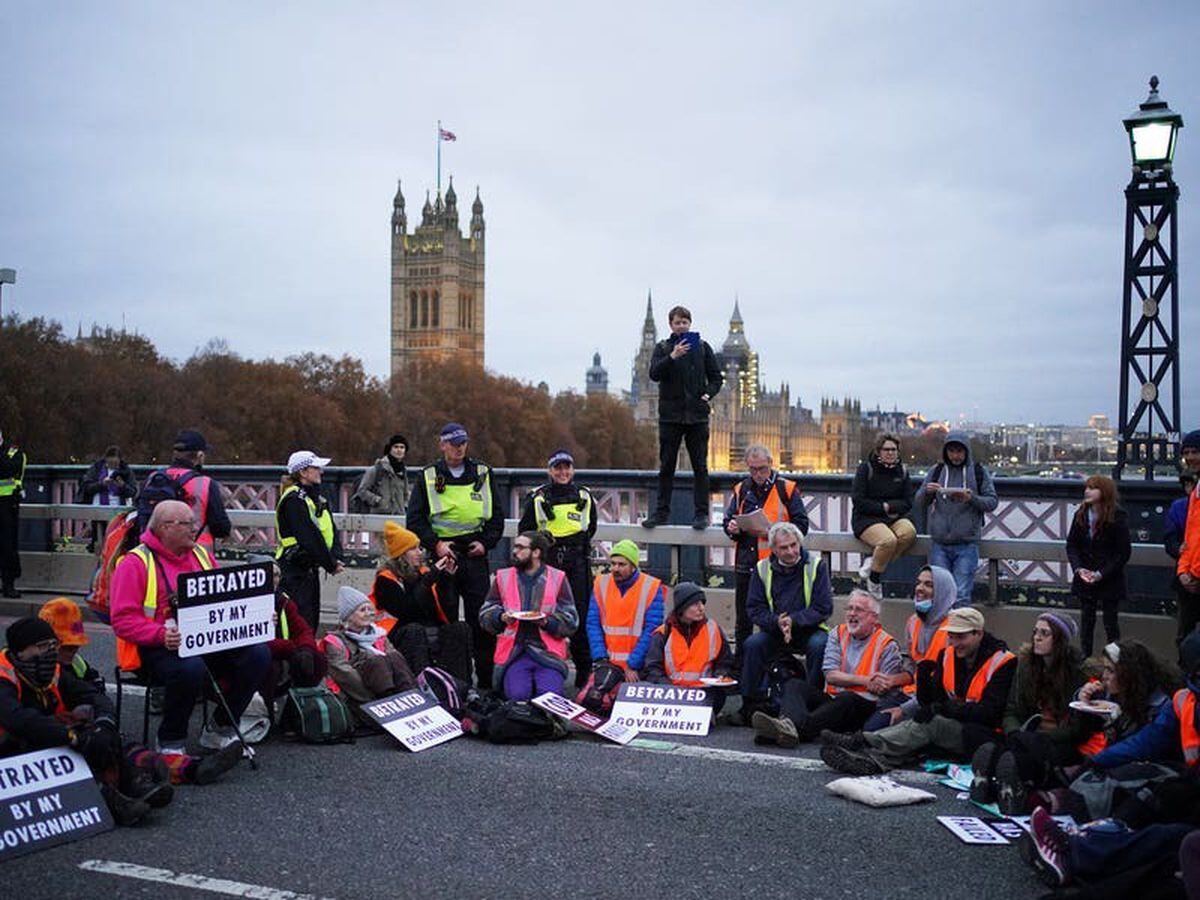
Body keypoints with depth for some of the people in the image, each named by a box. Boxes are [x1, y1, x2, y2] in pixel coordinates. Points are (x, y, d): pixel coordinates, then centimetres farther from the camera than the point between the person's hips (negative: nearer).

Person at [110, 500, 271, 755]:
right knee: (191, 668, -38)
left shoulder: (201, 555, 16)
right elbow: (123, 620, -12)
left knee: (258, 654, -17)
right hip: (158, 648, -6)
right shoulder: (136, 563, -4)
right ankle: (171, 742, -11)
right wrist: (162, 635, -27)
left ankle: (219, 730, 0)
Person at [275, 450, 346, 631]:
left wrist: (338, 558, -7)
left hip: (310, 568, 9)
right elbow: (309, 538, -20)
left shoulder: (317, 498, 14)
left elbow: (332, 530, 8)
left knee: (313, 621, 12)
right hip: (294, 570, -9)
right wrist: (331, 565, -15)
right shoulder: (293, 500, -15)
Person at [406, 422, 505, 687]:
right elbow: (415, 518, 2)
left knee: (481, 618, -1)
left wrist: (486, 542, -2)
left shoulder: (483, 474, 10)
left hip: (475, 555, 1)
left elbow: (498, 514, 12)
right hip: (443, 553, 0)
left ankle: (487, 679, 5)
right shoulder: (429, 477, 5)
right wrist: (435, 544, -10)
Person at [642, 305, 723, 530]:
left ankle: (702, 513, 5)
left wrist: (708, 394, -7)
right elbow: (654, 374, -9)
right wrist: (672, 357, -23)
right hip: (670, 414, 0)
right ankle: (661, 512, 10)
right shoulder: (663, 348, 7)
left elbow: (716, 377, 12)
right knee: (666, 466, 4)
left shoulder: (702, 347, 9)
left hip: (697, 415, 0)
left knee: (700, 466, 0)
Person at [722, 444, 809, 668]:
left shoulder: (786, 489, -2)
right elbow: (728, 520, 17)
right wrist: (731, 528, -6)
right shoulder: (741, 490, 11)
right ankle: (739, 666, 23)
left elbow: (801, 525, -4)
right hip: (745, 564, 4)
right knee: (743, 620, 12)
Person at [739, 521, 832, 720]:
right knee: (752, 644, -24)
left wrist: (793, 621, -22)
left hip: (809, 630, -2)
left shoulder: (816, 565, -5)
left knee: (819, 645, -33)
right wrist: (777, 622, -20)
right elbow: (755, 609, 0)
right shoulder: (762, 569, 2)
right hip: (774, 631, 2)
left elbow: (824, 608, -9)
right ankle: (751, 704, -13)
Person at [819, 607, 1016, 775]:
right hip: (952, 728, 7)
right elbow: (930, 701, 6)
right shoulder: (948, 655, 9)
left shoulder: (1002, 662, -10)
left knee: (931, 724, -28)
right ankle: (872, 760, -44)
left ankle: (860, 742, -38)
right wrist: (925, 676, -15)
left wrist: (943, 708, -23)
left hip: (985, 735, -7)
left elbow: (989, 713, -18)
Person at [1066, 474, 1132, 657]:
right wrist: (1079, 568, -10)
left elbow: (1123, 552, -11)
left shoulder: (1117, 517, -12)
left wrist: (1101, 573, -16)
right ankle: (1085, 658, 19)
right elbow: (1071, 544, 5)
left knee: (1110, 621, 4)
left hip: (1109, 579, -4)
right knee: (1086, 619, 10)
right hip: (1084, 578, 4)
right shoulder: (1080, 515, 0)